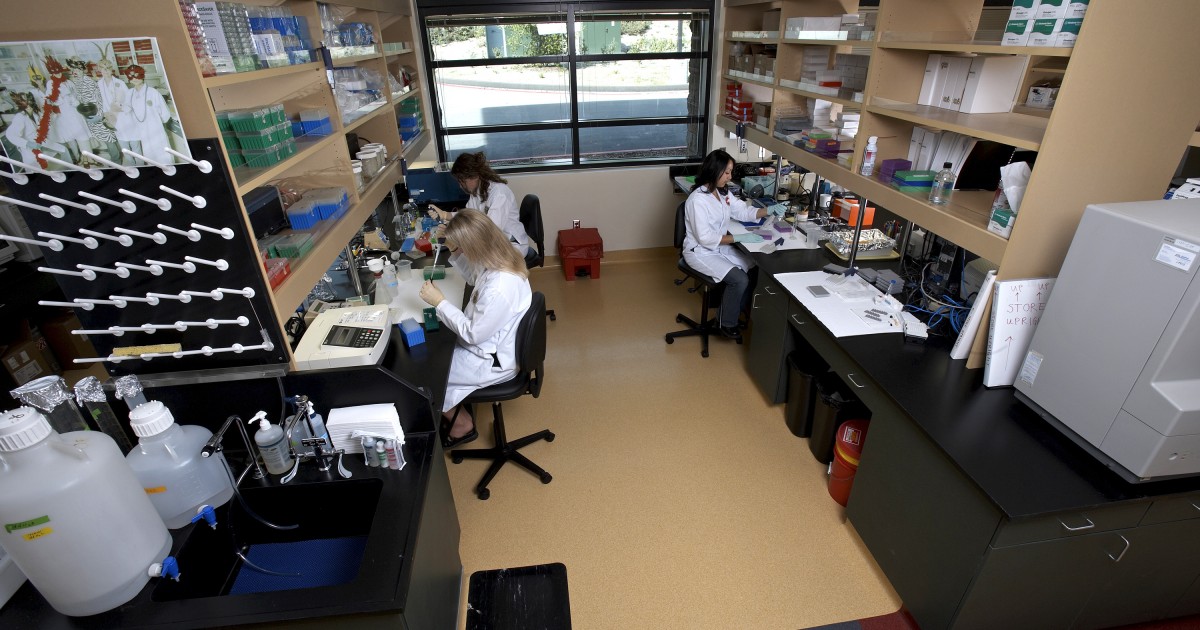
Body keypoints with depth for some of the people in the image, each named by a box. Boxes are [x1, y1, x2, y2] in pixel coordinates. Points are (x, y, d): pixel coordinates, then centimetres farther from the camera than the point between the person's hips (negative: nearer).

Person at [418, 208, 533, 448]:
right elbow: (474, 277, 14)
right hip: (490, 344, 9)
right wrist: (455, 252, -1)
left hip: (492, 362, -9)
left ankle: (462, 423, 25)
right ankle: (455, 411, 31)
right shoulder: (500, 260, -9)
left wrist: (439, 302, -19)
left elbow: (472, 334, -25)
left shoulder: (499, 289, -37)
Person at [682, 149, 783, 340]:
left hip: (721, 247, 9)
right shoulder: (697, 200, -22)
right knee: (740, 280, -21)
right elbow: (705, 238, -25)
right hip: (700, 252, -8)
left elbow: (744, 211, 12)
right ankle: (726, 323, 2)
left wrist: (768, 210, -4)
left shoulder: (723, 192, 5)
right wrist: (738, 238, -25)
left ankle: (736, 311, 11)